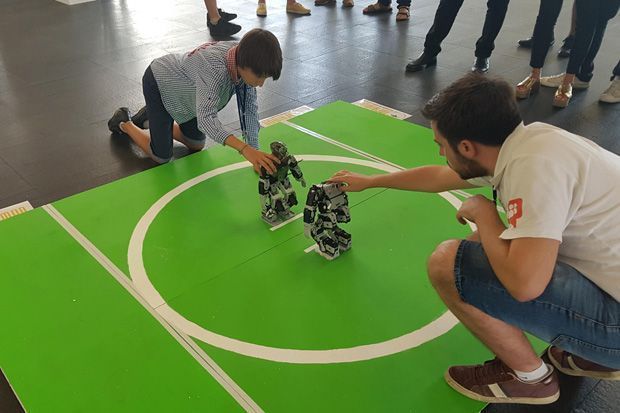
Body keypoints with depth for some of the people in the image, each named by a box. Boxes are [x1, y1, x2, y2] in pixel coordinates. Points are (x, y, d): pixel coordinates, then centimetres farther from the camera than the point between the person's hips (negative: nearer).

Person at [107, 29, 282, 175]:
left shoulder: (245, 60, -24)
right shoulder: (214, 69, -46)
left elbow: (249, 107, -17)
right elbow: (206, 119, -56)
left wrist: (254, 152, -21)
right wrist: (245, 149, -68)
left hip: (183, 87, 7)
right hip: (158, 84, -7)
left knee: (197, 145, 19)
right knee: (162, 156, 1)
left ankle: (148, 119, 38)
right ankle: (124, 123, 26)